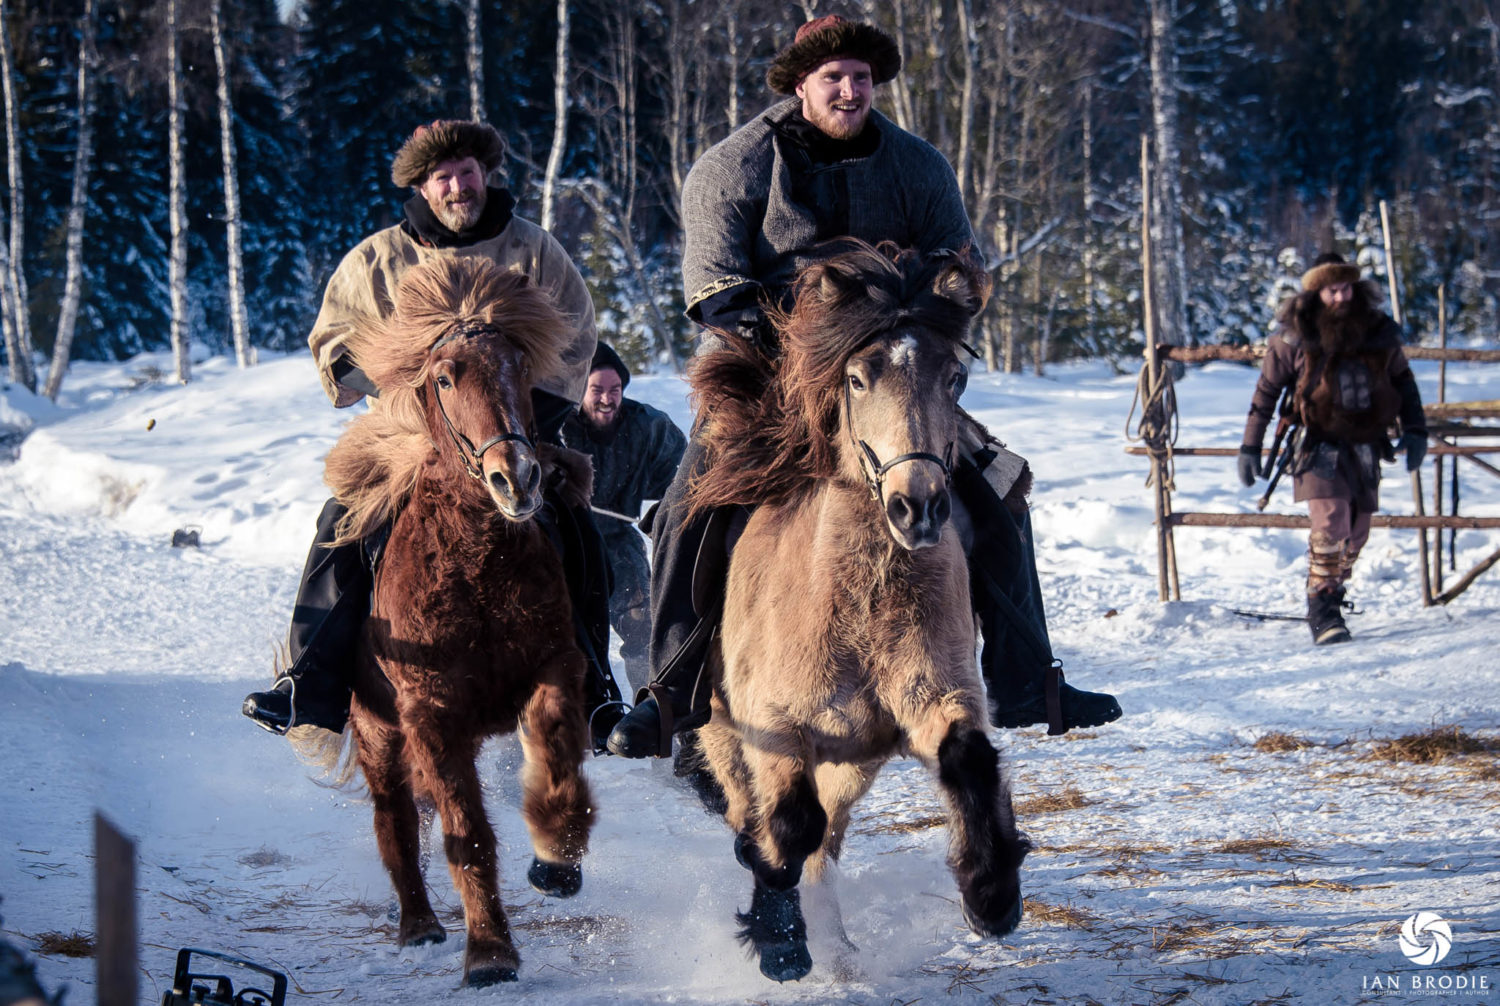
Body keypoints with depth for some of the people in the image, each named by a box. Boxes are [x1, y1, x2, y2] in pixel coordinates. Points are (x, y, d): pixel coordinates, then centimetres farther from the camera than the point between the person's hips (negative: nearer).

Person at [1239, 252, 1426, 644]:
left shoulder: (1377, 329, 1)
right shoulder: (1295, 337, -8)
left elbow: (1402, 379, 15)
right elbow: (1266, 390, 1)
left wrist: (1415, 430, 7)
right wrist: (1250, 447, -1)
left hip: (1365, 446, 4)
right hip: (1321, 446, -4)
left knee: (1356, 533, 8)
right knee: (1330, 525, -18)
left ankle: (1332, 596, 24)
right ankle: (1322, 611, -11)